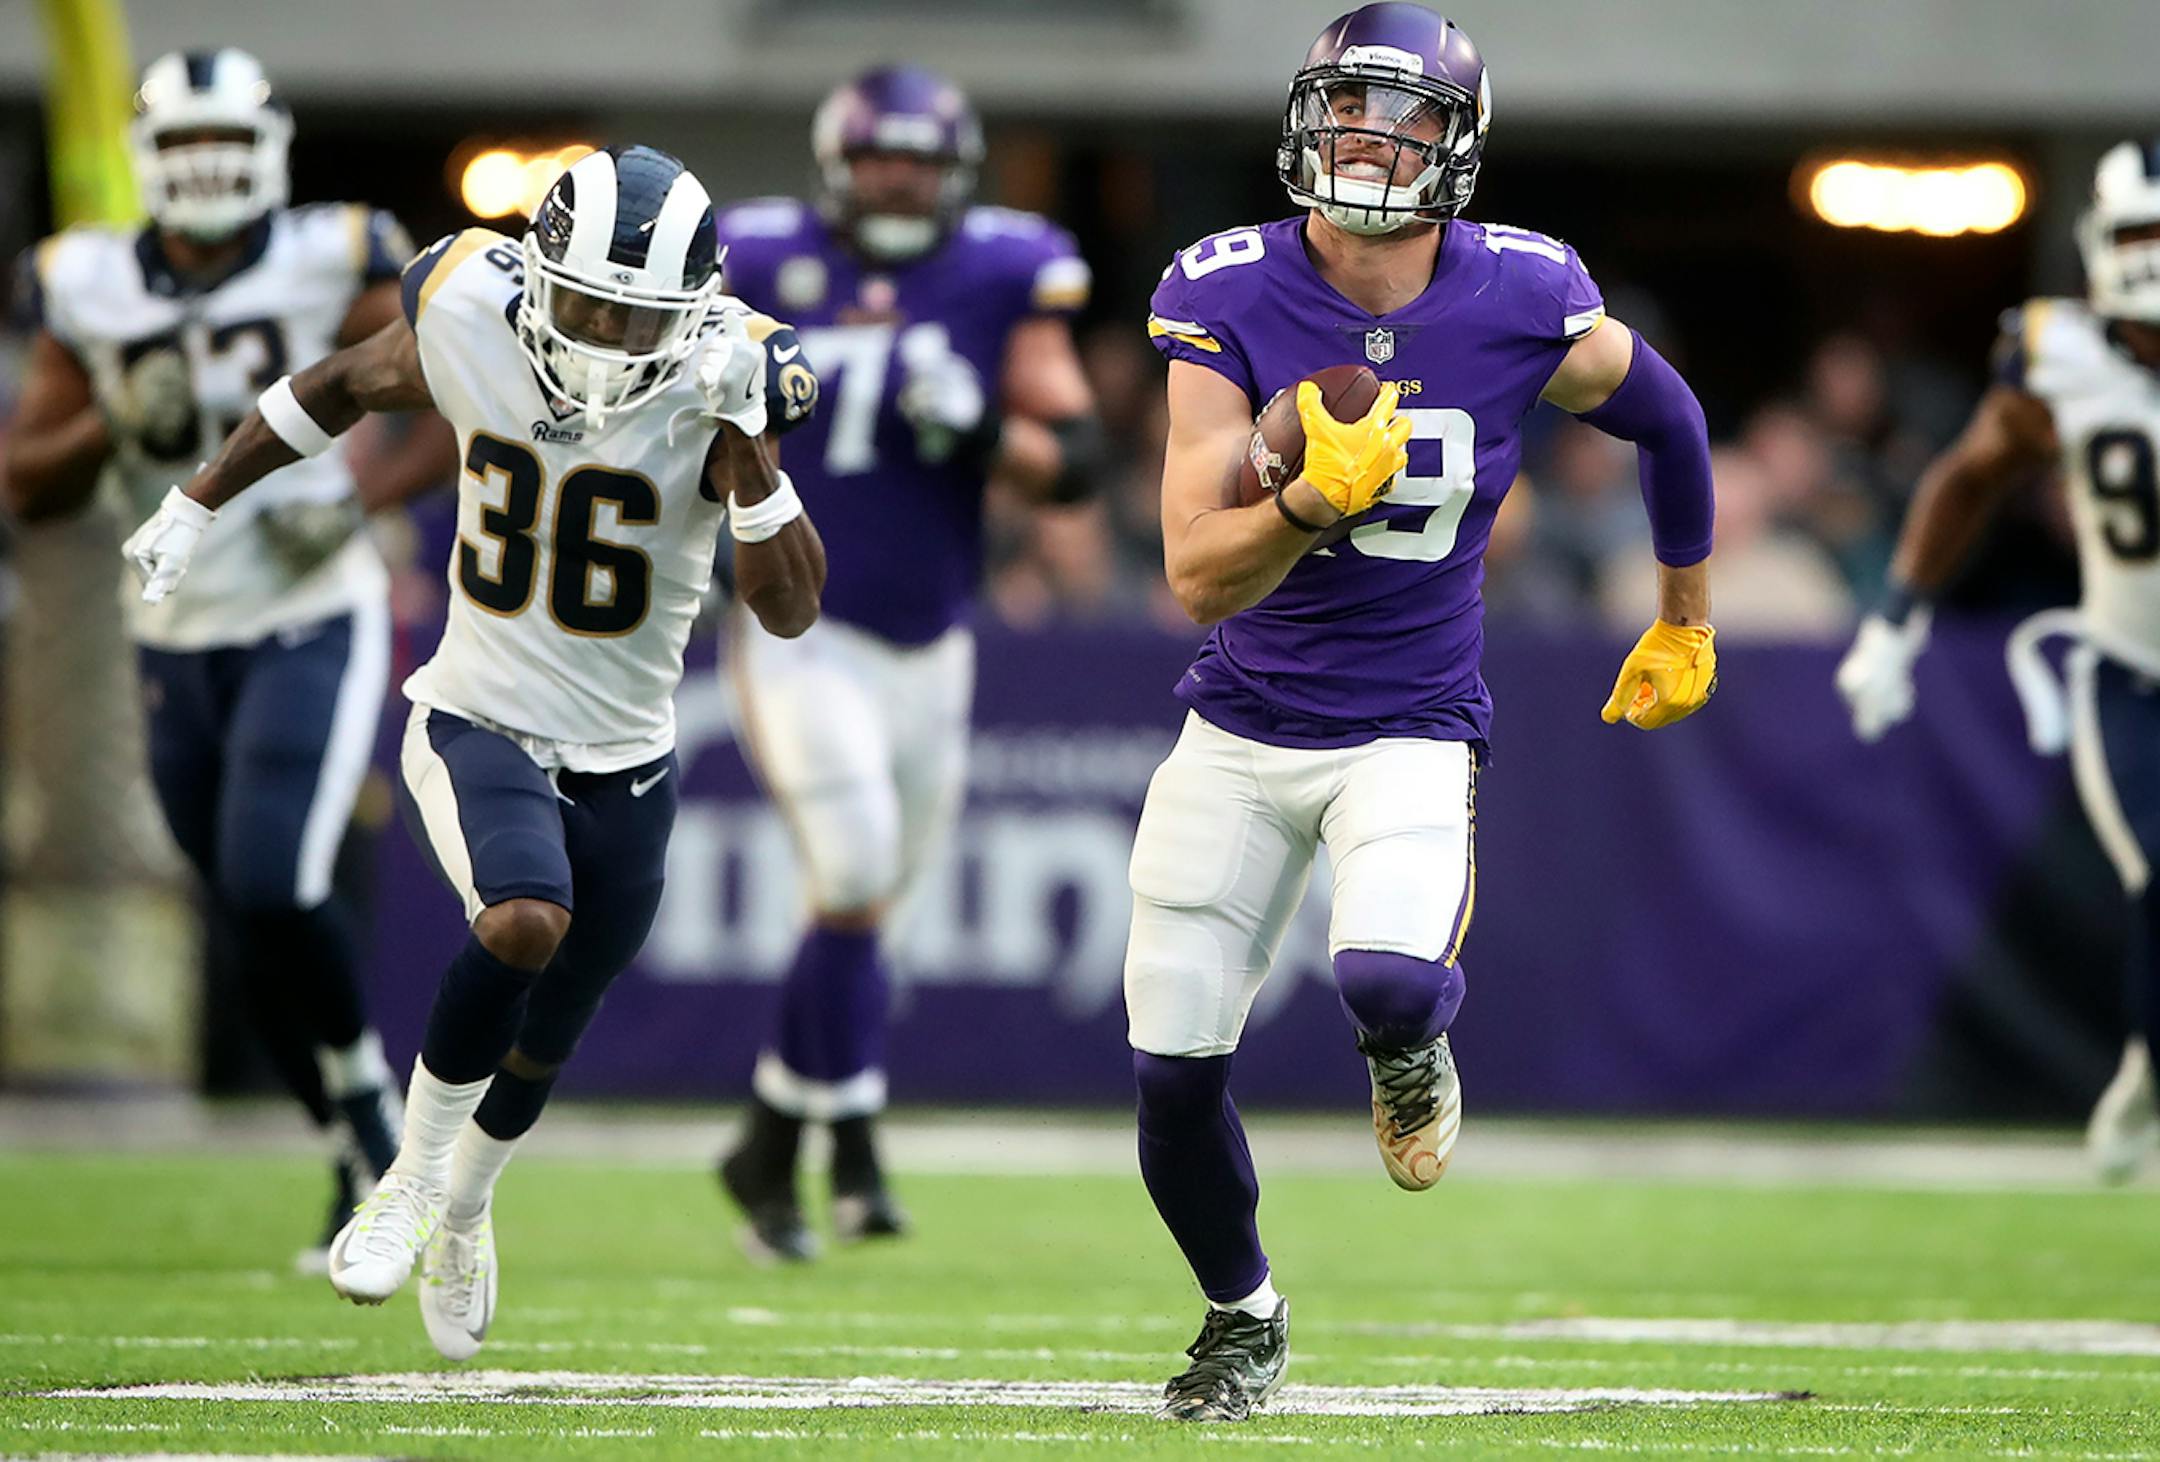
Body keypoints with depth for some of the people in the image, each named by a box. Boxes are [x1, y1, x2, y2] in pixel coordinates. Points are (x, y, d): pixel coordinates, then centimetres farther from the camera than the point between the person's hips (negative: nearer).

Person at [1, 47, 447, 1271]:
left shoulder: (331, 272, -9)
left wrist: (367, 494, -19)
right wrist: (115, 423, -14)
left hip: (311, 630, -4)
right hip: (179, 649, 4)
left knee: (274, 887, -21)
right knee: (254, 933, 7)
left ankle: (366, 1088, 5)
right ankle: (367, 1169, 24)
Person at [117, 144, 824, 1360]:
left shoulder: (713, 388, -17)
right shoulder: (467, 323, -15)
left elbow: (792, 609, -20)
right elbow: (346, 385, 8)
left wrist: (747, 442, -31)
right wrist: (200, 503, 14)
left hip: (624, 766, 2)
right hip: (478, 724, -2)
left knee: (542, 1048, 18)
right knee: (526, 923, -32)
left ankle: (466, 1203, 51)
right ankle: (416, 1173, -9)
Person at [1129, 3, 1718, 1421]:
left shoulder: (1521, 304, -11)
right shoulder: (1231, 298, -12)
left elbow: (1665, 418, 11)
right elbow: (1199, 576, -16)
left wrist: (1686, 623, 23)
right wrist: (1318, 496, -35)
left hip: (1410, 729, -2)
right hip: (1240, 726, 2)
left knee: (1390, 981, -30)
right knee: (1175, 1074, 3)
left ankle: (1411, 1048, 11)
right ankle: (1244, 1315, 34)